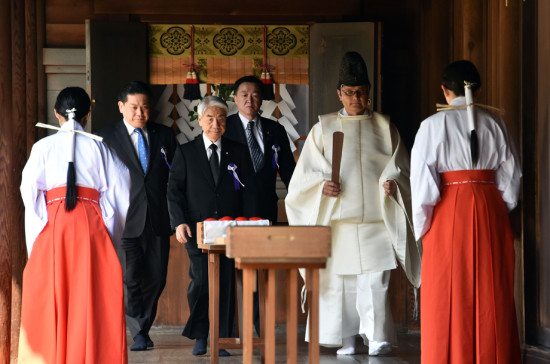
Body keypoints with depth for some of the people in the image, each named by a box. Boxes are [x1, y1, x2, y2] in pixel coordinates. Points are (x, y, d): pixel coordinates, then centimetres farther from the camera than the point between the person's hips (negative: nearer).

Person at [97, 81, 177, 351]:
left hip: (158, 220, 3)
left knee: (155, 279, 5)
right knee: (129, 278, -5)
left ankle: (143, 326, 22)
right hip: (127, 220, -3)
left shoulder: (164, 135, 11)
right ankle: (139, 332, 4)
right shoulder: (107, 137, 2)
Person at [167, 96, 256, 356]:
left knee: (225, 284, -2)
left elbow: (247, 191, 9)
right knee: (200, 282, -7)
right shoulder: (185, 153, 8)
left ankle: (221, 340, 5)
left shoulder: (237, 152, 12)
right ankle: (199, 337, 10)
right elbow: (174, 191, 4)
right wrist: (179, 222, -9)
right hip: (198, 230, -1)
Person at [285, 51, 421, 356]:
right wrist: (322, 185, -12)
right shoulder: (324, 128, 12)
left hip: (375, 216, -1)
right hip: (337, 217, 1)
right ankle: (346, 340, 8)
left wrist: (393, 181, -12)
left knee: (374, 279, -12)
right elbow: (306, 171, 8)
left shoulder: (384, 127, 12)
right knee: (340, 279, 0)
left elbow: (401, 164, 9)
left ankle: (378, 338, -14)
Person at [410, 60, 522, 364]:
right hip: (490, 212, 3)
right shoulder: (494, 124, 3)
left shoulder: (434, 125, -6)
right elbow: (511, 174, 5)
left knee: (448, 296, 3)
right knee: (490, 293, 8)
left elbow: (422, 179, -9)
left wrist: (422, 225, -1)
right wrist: (501, 211, 15)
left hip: (449, 212, -3)